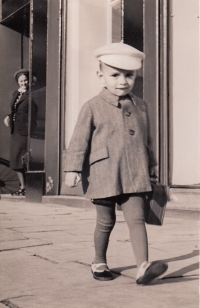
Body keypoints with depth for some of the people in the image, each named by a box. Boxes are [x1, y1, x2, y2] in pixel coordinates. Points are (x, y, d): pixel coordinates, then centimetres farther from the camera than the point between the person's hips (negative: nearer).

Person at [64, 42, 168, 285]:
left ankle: (143, 267, -11)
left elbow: (147, 140, 19)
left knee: (136, 219, -7)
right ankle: (99, 263, 28)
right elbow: (79, 140, -4)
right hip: (103, 175, -3)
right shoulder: (92, 107, -3)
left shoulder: (140, 106, 10)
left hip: (133, 176, 3)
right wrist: (72, 169, -10)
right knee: (106, 222, 9)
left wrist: (152, 167, 22)